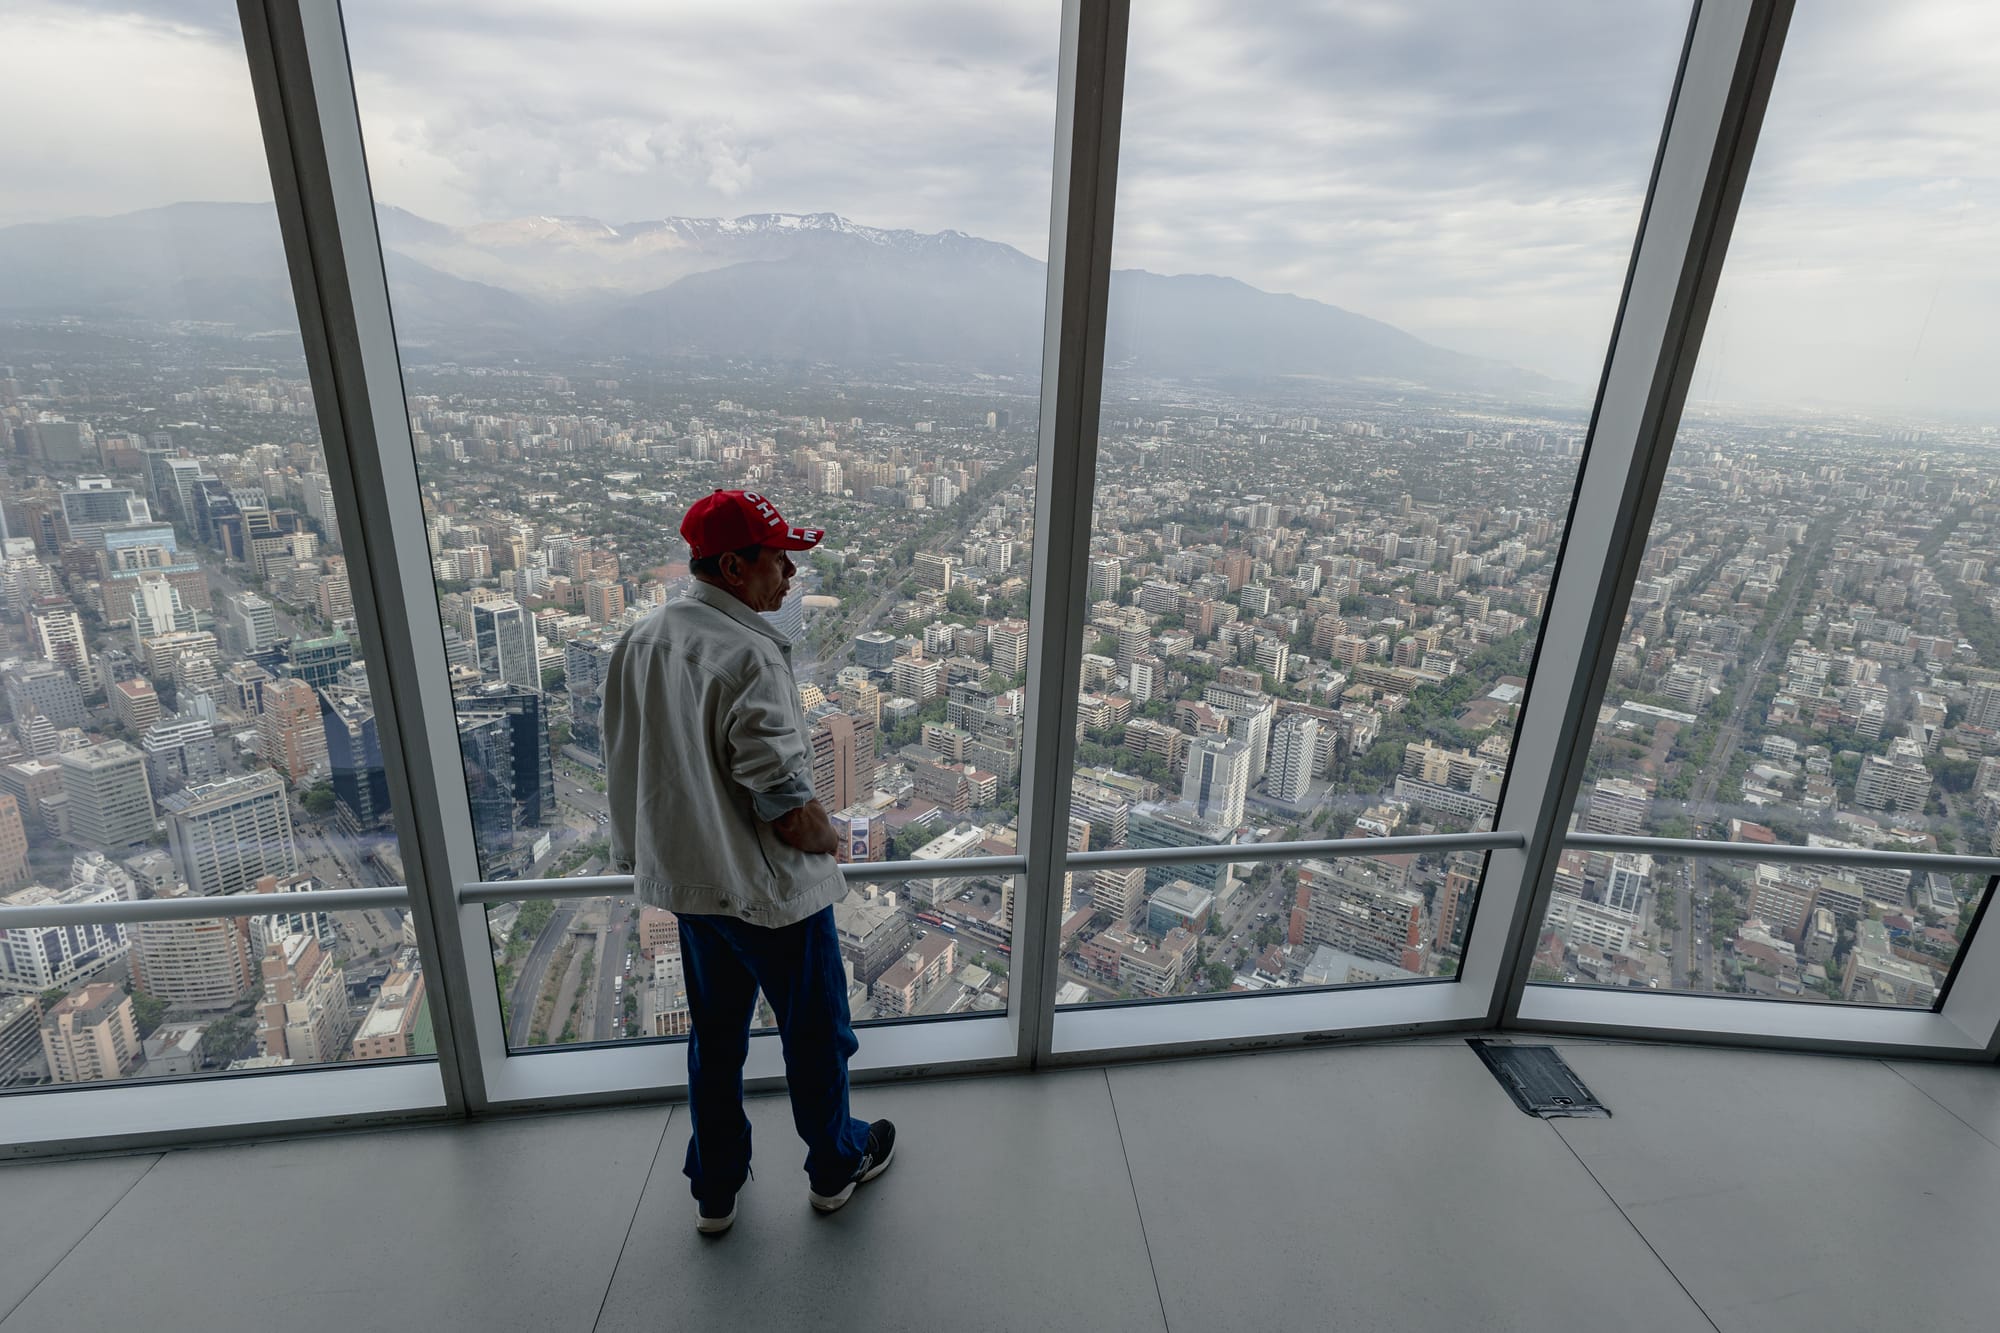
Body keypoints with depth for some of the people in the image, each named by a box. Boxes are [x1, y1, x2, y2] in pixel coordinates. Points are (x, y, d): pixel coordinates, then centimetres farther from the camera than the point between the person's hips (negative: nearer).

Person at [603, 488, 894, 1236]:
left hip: (688, 880, 8)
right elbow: (792, 815, -28)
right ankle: (834, 1166, 41)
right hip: (772, 889, -7)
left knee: (714, 1038, 25)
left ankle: (714, 1191, 43)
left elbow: (625, 766, 7)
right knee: (814, 1034, 17)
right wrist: (826, 835, -6)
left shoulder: (639, 641, -2)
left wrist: (641, 853, 19)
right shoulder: (748, 655, -28)